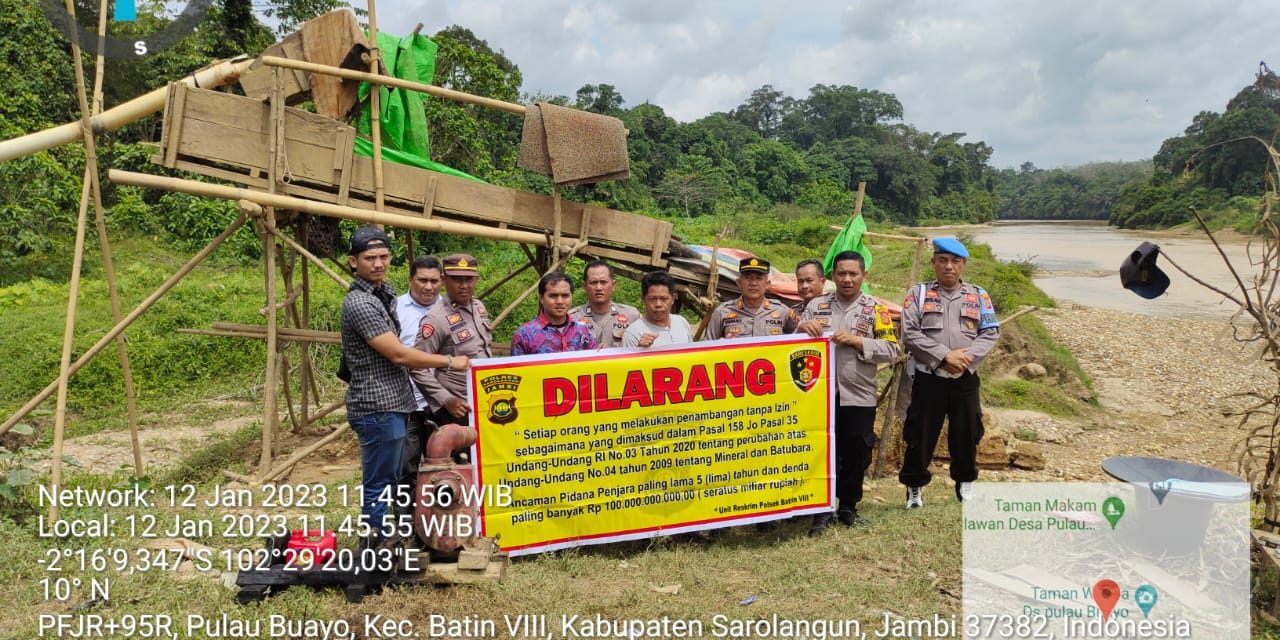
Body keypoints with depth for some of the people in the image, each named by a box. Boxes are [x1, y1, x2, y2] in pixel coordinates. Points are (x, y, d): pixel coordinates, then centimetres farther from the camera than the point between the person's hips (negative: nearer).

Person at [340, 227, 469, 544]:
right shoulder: (359, 303, -19)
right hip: (378, 407, -10)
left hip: (392, 403, 10)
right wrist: (450, 362, -11)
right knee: (379, 483, -1)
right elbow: (398, 354, -20)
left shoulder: (385, 292, 11)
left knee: (389, 479, 18)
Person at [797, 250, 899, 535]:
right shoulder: (816, 305, 7)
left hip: (859, 396, 0)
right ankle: (823, 510, 16)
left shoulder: (876, 309, 4)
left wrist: (857, 341, -15)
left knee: (856, 455, 9)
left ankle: (848, 507, 25)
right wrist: (802, 328, -17)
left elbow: (891, 350, -4)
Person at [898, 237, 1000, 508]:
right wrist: (944, 356, -17)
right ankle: (915, 485, 19)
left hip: (965, 380, 2)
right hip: (928, 379, -2)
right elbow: (910, 333, -9)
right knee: (920, 434, 3)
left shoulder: (979, 296, 8)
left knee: (966, 434, 12)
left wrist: (967, 357, -15)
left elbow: (991, 333, 1)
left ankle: (965, 483, 33)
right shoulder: (918, 293, 1)